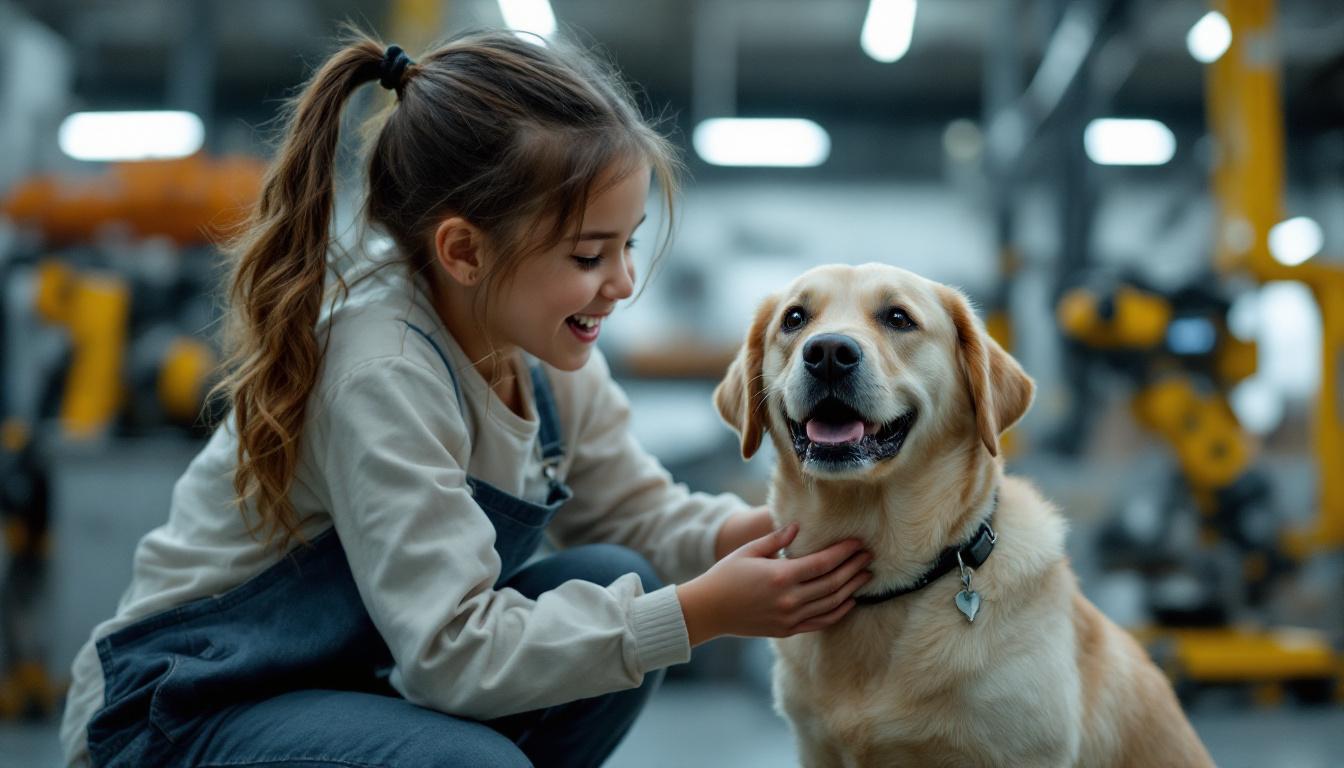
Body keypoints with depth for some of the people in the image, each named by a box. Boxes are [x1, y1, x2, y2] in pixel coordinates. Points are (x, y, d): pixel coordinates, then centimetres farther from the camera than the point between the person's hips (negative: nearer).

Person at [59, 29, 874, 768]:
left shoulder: (536, 342, -5)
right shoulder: (382, 373, -30)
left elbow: (635, 510, 6)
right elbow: (453, 654, -31)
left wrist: (762, 530, -15)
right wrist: (705, 611, -30)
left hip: (355, 675, 8)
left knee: (618, 581, -8)